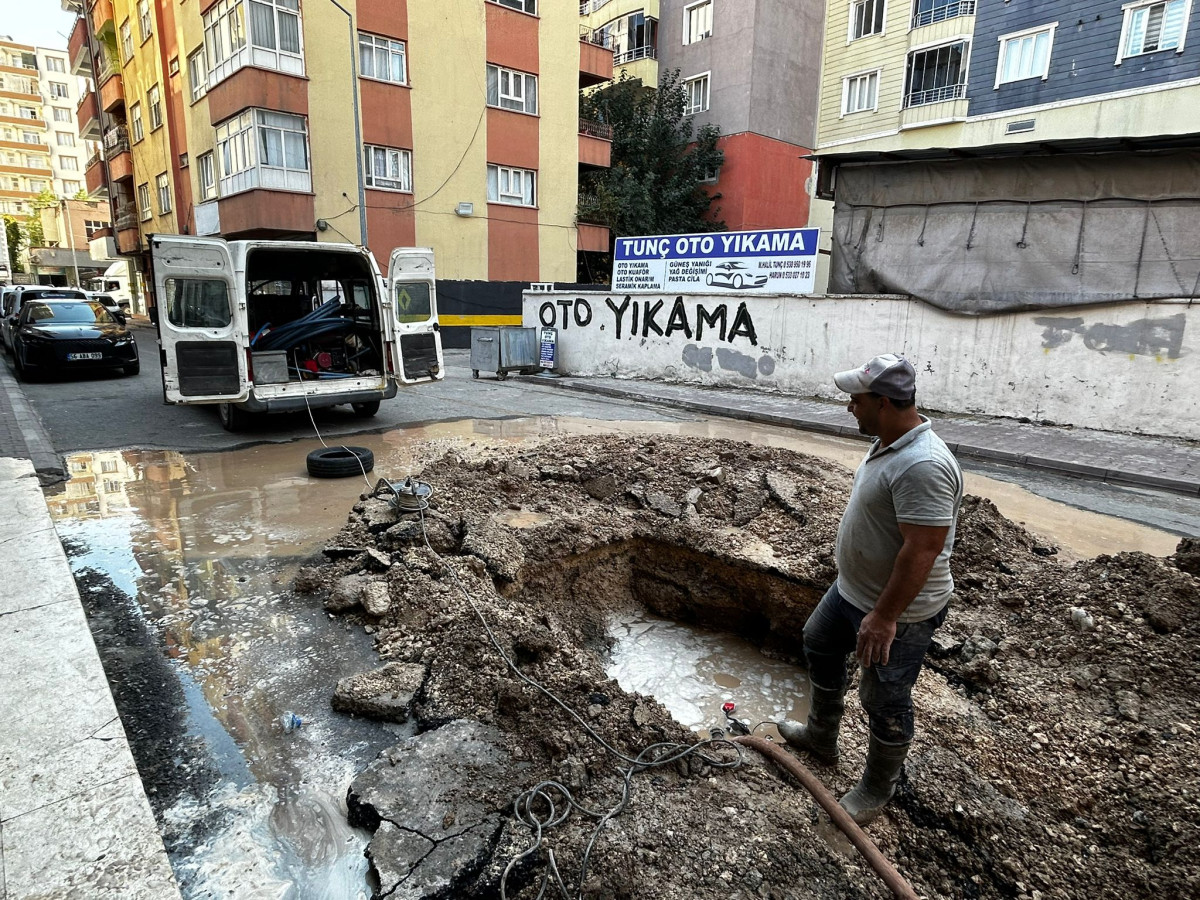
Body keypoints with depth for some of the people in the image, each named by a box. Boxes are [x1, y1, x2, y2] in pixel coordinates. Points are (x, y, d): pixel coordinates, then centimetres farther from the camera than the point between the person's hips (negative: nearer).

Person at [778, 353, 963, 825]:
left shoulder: (922, 466, -32)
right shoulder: (888, 442, 1)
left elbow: (922, 551, -32)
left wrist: (884, 617, -28)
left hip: (898, 612, -11)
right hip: (851, 589, 11)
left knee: (886, 702, 9)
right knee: (820, 645, 26)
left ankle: (877, 790, 33)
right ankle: (821, 737, 48)